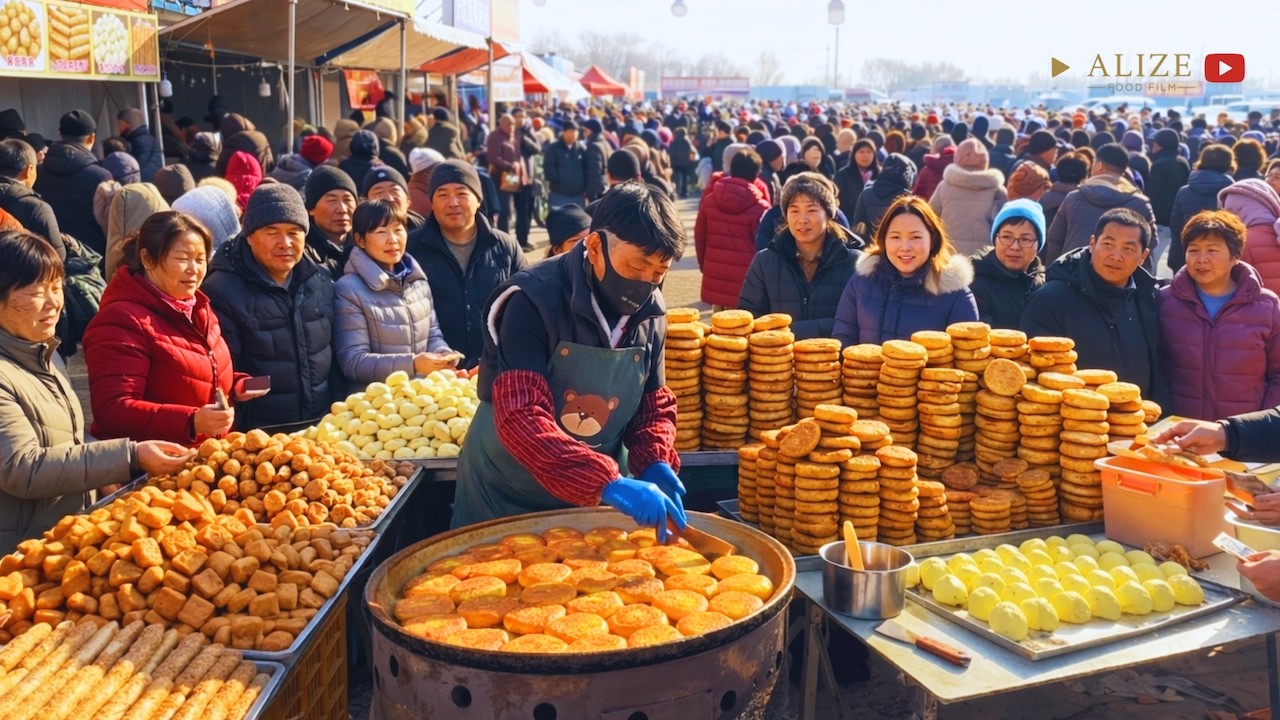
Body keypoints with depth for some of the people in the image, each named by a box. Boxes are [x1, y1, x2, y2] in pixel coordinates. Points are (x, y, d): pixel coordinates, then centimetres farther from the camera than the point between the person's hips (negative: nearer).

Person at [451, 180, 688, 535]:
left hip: (594, 499, 4)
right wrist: (607, 482, -43)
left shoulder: (650, 314, -6)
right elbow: (520, 418, -33)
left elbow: (654, 404, 4)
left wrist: (656, 462, -17)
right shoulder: (534, 302, -24)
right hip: (505, 496, -4)